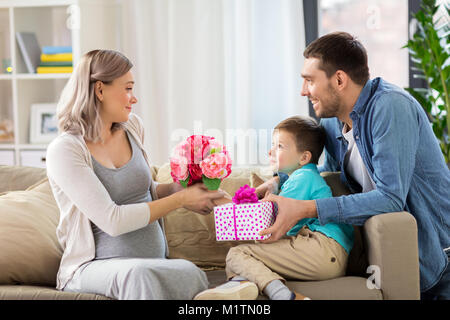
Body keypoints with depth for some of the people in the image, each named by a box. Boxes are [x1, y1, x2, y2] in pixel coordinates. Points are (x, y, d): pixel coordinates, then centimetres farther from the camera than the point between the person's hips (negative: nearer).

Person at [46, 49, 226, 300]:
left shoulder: (132, 126, 11)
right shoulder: (64, 150, -10)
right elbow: (112, 221, -17)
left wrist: (174, 188, 6)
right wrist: (181, 200, -12)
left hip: (154, 262, 5)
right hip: (94, 267, -4)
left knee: (191, 274, -32)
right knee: (140, 274, -40)